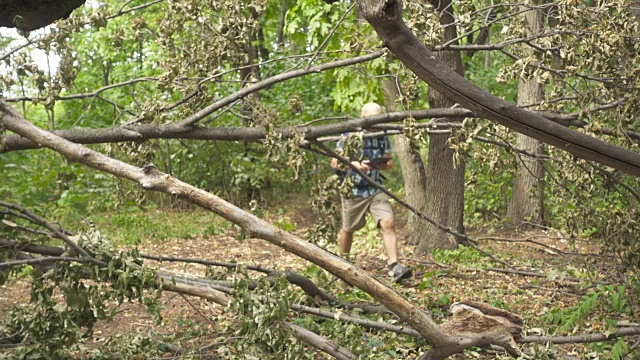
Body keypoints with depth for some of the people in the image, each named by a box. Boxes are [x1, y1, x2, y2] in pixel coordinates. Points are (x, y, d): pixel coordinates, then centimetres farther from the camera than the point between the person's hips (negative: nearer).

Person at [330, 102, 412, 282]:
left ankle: (395, 266, -17)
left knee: (388, 223, -15)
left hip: (376, 189, 3)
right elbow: (335, 162, -10)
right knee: (348, 229, 13)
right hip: (353, 190, -3)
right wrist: (355, 164, -26)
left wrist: (385, 164, -11)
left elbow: (389, 161, 14)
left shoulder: (382, 136, 4)